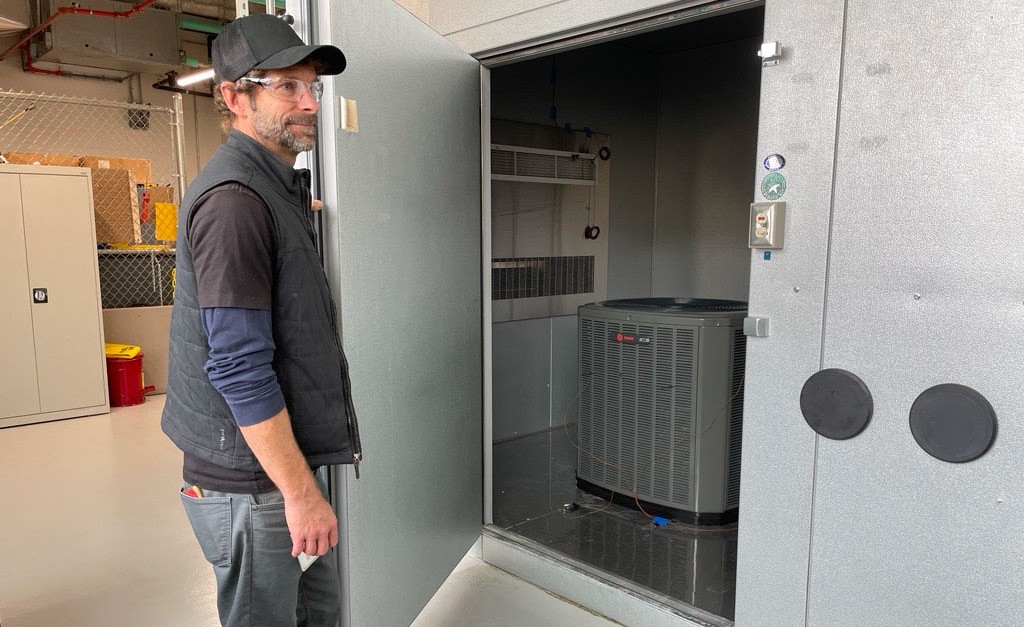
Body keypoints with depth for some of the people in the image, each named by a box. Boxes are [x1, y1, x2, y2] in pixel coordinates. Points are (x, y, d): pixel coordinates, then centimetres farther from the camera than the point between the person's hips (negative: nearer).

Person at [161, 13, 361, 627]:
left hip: (286, 462, 10)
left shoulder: (276, 186, 12)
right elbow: (239, 367, -26)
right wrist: (301, 492, -22)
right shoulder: (235, 198, -21)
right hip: (252, 482, -9)